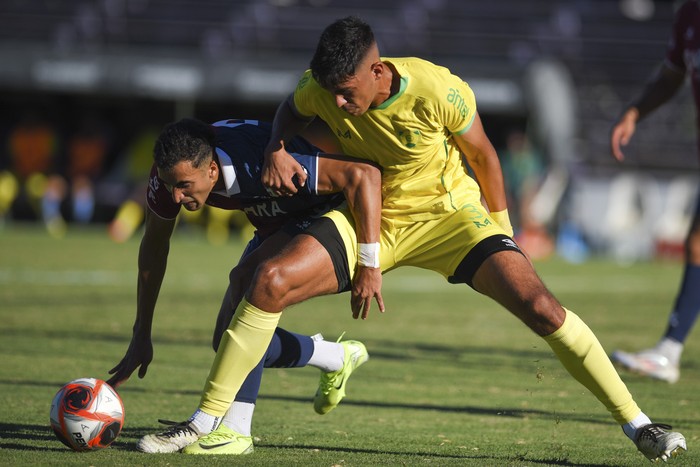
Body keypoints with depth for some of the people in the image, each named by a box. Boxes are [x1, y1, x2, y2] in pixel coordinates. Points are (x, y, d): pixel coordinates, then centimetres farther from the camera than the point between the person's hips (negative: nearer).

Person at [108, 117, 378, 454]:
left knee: (247, 278, -32)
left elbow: (364, 175, -42)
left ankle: (233, 430, -30)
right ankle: (338, 358, 25)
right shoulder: (173, 170, -21)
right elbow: (154, 243, -1)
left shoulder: (260, 167, -41)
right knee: (227, 340, 1)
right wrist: (141, 334, 1)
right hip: (277, 225, 8)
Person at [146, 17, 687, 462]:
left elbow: (482, 155, -8)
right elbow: (292, 111, 9)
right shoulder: (320, 87, -18)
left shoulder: (438, 91, -27)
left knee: (539, 306, -20)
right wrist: (276, 150, -13)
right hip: (367, 218, 2)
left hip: (448, 211, -2)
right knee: (271, 280, -21)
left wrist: (499, 232, 3)